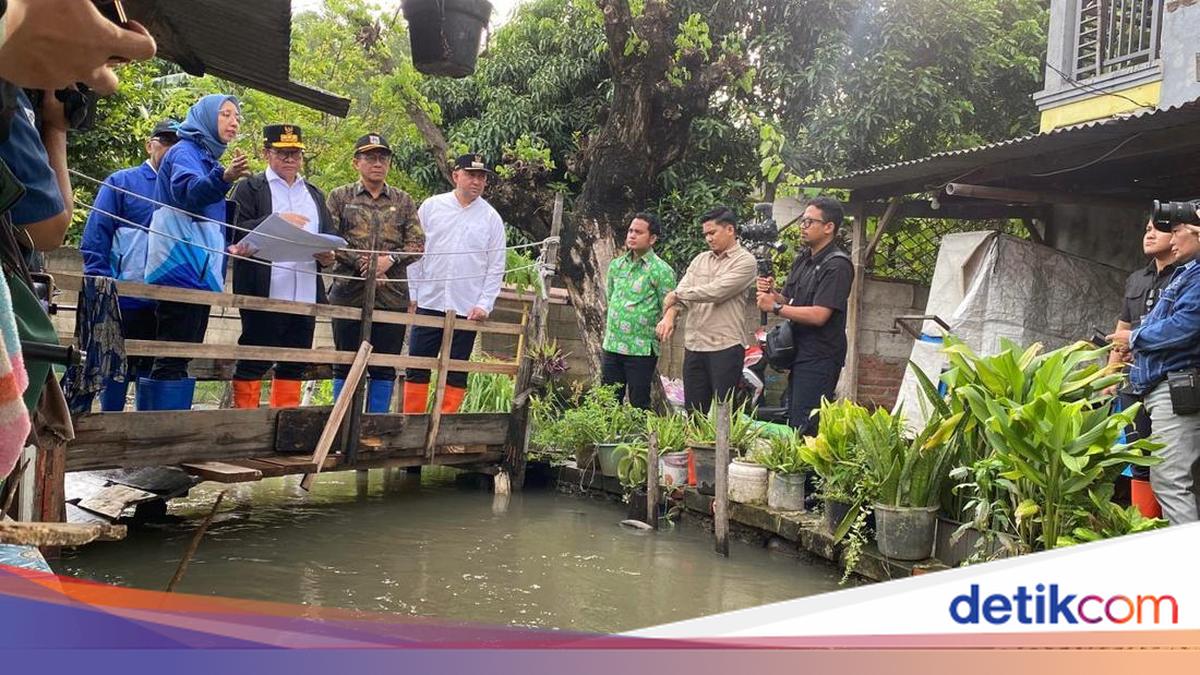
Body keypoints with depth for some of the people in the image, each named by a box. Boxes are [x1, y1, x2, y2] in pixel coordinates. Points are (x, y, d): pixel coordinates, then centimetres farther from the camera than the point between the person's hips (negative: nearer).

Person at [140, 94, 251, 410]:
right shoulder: (184, 152, -3)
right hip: (182, 268, -9)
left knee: (183, 358, 8)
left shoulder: (210, 160, 23)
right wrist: (223, 178, -42)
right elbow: (187, 191, -25)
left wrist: (230, 247, 15)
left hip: (201, 271, 9)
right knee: (173, 359, -13)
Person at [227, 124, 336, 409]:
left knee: (294, 364, 8)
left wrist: (328, 255, -6)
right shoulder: (250, 188, 7)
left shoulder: (314, 194, 22)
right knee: (254, 361, -3)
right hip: (264, 292, -5)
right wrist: (276, 220, -16)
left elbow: (331, 236, 16)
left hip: (305, 294, 5)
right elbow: (236, 232, -6)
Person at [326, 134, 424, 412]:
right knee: (346, 365, 4)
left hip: (393, 296, 2)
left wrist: (390, 259, -13)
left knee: (384, 368, 5)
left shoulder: (403, 201, 12)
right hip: (349, 293, -1)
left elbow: (417, 244, 4)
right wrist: (362, 263, -13)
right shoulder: (340, 197, 7)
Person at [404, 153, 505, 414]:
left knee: (456, 373, 5)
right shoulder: (432, 206, 3)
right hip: (428, 304, 1)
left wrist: (484, 304, -7)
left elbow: (496, 267, 3)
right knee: (417, 368, 4)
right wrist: (411, 294, 1)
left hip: (467, 310, 0)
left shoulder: (491, 218, 2)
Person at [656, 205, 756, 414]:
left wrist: (677, 293, -7)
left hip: (726, 346, -6)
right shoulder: (700, 260, 15)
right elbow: (680, 293, 6)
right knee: (693, 411, 10)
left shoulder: (745, 261, -5)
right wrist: (669, 316, -15)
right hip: (693, 345, 6)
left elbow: (716, 291, -17)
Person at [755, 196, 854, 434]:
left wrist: (775, 307, -15)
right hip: (799, 352, 9)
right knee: (794, 421, 15)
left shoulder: (837, 265, -15)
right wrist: (771, 292, -4)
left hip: (820, 358, -9)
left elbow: (818, 315, -22)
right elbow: (789, 301, 17)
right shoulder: (802, 259, 13)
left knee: (806, 428, -9)